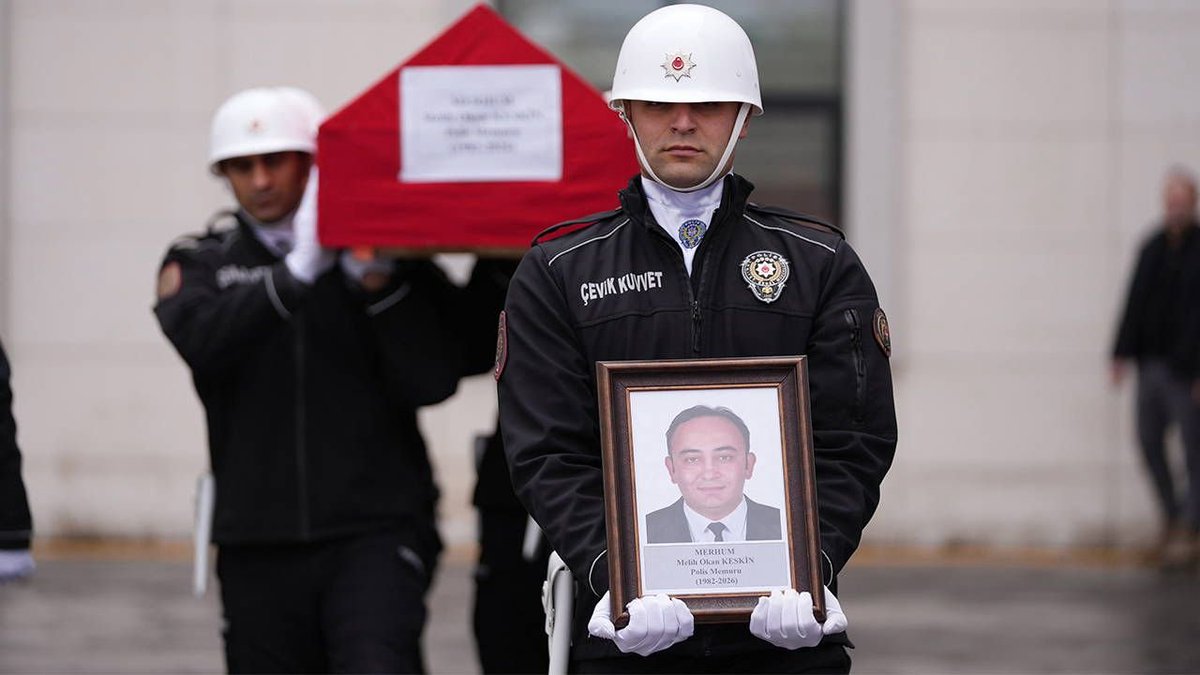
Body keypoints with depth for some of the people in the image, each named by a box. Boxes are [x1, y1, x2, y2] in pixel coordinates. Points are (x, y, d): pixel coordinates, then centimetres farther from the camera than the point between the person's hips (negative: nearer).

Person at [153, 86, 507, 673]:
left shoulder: (388, 258, 6)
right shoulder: (199, 263, 11)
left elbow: (433, 380, -4)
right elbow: (201, 339, -12)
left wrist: (377, 282, -14)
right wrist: (300, 270, -20)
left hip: (376, 535, -2)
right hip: (259, 546, 2)